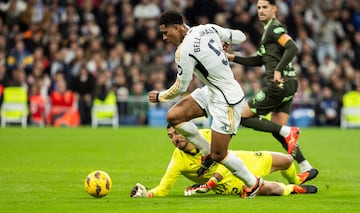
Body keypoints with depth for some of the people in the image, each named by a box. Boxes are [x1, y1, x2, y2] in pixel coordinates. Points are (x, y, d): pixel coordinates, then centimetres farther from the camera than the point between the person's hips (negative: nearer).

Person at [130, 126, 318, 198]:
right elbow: (163, 189, -21)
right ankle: (292, 190, 10)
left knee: (286, 160, 10)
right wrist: (146, 193, -43)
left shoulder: (207, 135, -20)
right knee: (271, 189, -28)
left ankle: (296, 181, 49)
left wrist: (208, 185, -34)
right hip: (229, 182, -3)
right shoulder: (178, 162, -22)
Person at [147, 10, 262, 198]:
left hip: (227, 101, -10)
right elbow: (239, 37, 7)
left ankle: (252, 183, 21)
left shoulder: (184, 51, -23)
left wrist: (159, 96, 6)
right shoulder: (208, 29, -2)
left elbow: (180, 88, -13)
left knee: (219, 155, -1)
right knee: (173, 117, 1)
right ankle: (208, 152, 15)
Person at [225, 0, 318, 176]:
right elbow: (259, 60, 29)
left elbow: (292, 48, -22)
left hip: (279, 83, -10)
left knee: (245, 117, -4)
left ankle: (288, 132, -14)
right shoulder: (269, 29, 24)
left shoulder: (274, 28, -7)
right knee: (277, 130, 10)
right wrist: (233, 57, 22)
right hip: (288, 84, 10)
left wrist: (278, 70, -27)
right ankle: (306, 168, 6)